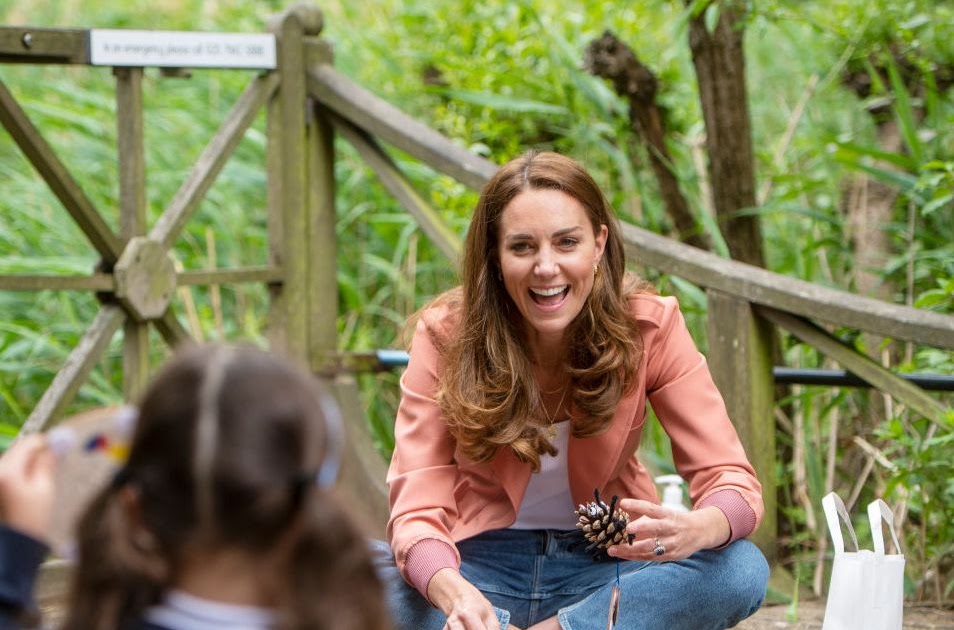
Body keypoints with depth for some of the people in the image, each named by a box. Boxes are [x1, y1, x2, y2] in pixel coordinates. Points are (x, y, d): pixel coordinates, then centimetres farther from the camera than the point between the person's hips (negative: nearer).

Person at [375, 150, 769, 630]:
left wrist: (692, 531, -40)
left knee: (741, 569, -29)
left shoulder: (650, 326, -11)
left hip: (603, 567, 1)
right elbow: (417, 510, -22)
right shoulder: (445, 334, -14)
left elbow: (733, 483, -15)